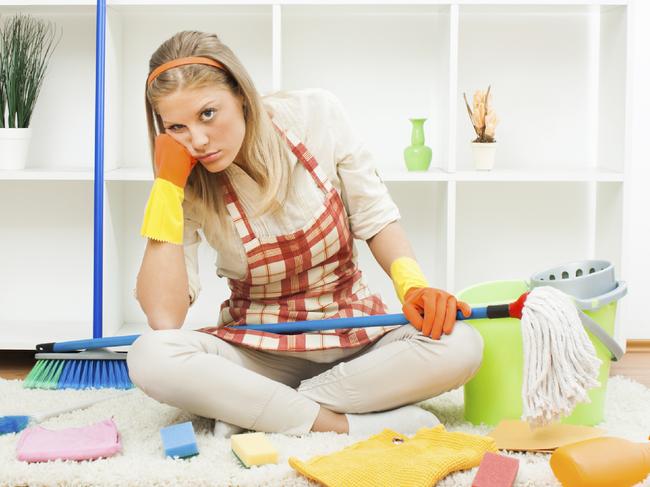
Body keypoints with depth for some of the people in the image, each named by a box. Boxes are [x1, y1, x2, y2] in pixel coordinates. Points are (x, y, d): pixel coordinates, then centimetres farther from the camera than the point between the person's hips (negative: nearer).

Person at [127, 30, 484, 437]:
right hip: (256, 351, -1)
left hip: (356, 338, 1)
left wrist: (413, 285, -21)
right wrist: (167, 185, -23)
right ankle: (345, 426, -24)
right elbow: (164, 320, -20)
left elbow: (375, 218, -1)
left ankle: (251, 409, -19)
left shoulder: (315, 115, -11)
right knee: (148, 357, -30)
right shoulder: (187, 182, -11)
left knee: (460, 346, -29)